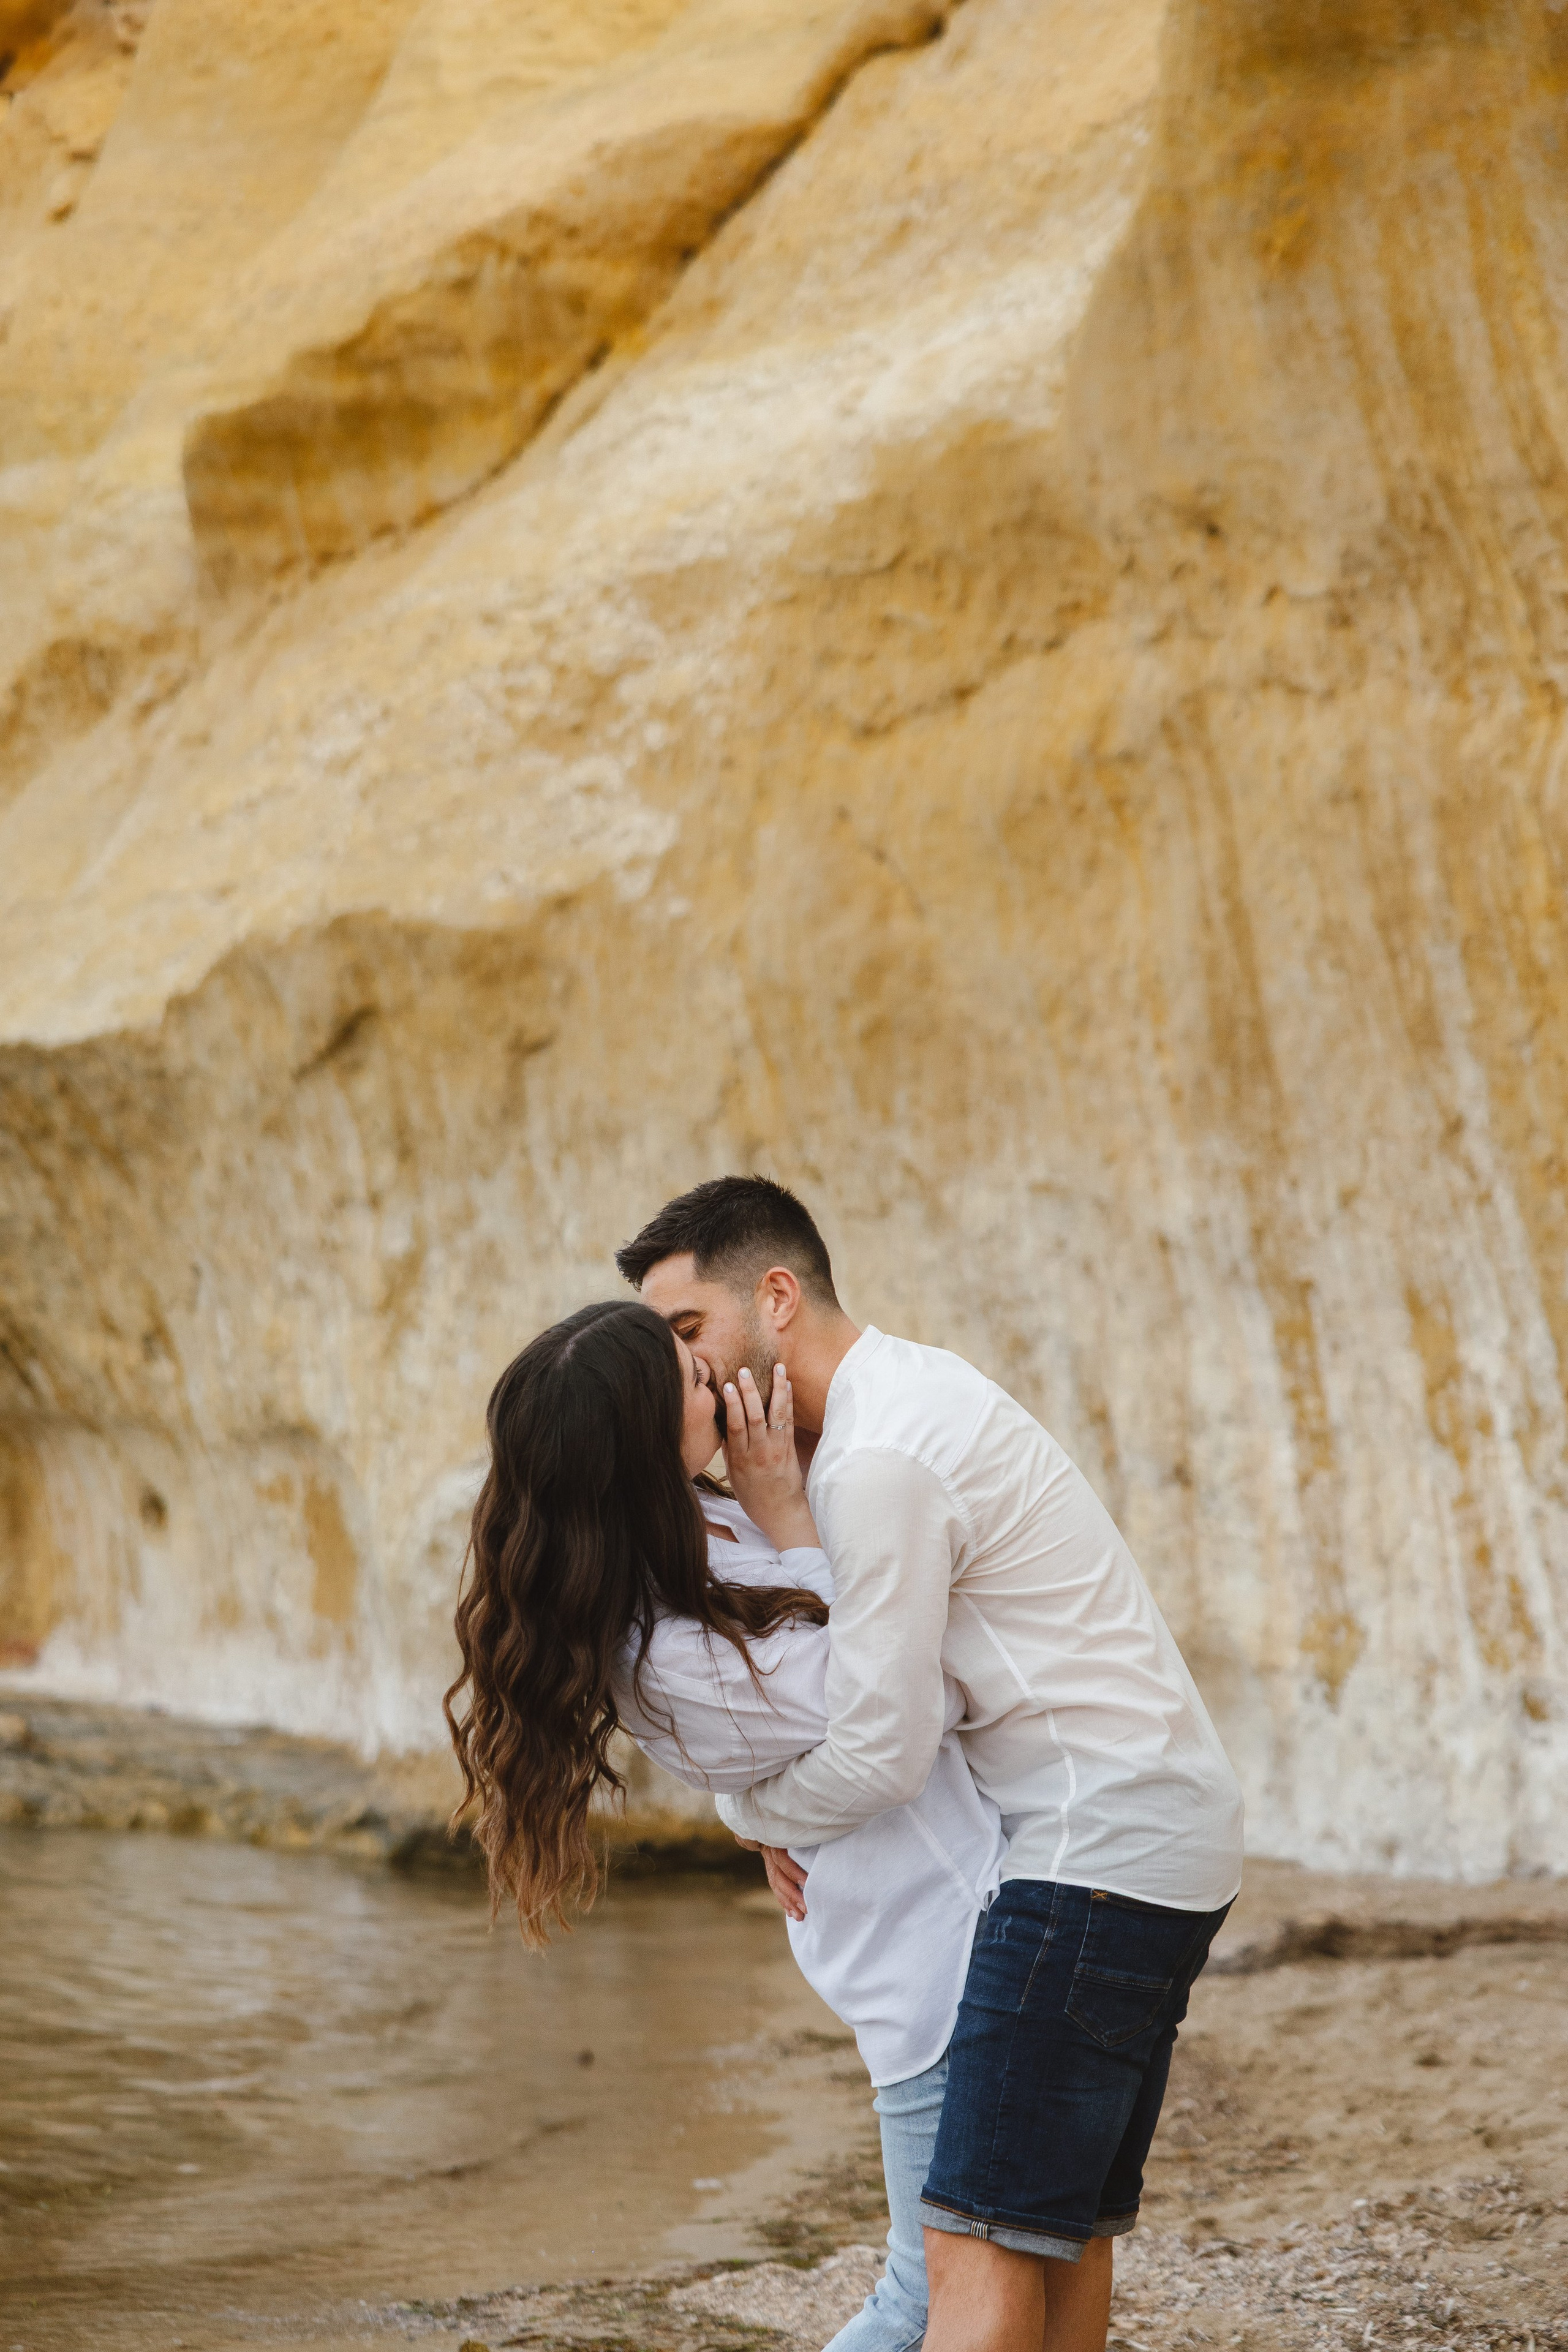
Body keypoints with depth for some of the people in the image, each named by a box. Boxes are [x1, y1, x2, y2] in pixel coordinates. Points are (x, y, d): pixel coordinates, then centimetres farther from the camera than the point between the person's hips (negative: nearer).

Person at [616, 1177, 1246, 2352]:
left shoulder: (878, 1463, -17)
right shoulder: (915, 1379, 15)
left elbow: (883, 1753, -14)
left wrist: (757, 1813, 6)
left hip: (1099, 1848, -10)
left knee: (980, 2252, -14)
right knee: (1066, 2231, 13)